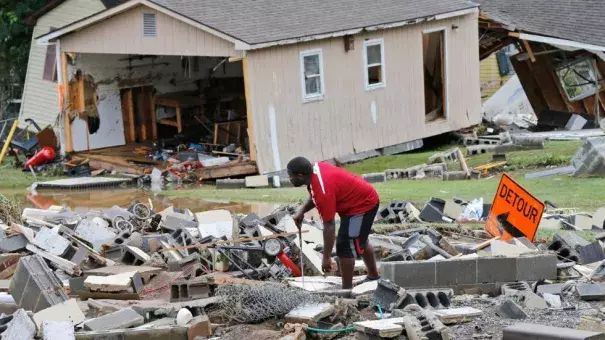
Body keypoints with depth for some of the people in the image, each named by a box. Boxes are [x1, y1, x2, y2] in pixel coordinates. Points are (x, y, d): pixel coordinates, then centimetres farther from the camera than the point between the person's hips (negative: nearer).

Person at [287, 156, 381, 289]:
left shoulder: (323, 191, -35)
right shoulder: (315, 169, -9)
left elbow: (329, 226, -31)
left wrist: (326, 258, -25)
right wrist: (302, 211, -5)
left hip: (362, 205, -10)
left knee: (345, 246, -9)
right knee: (359, 240, 27)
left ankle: (347, 290, -1)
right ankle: (374, 275, 45)